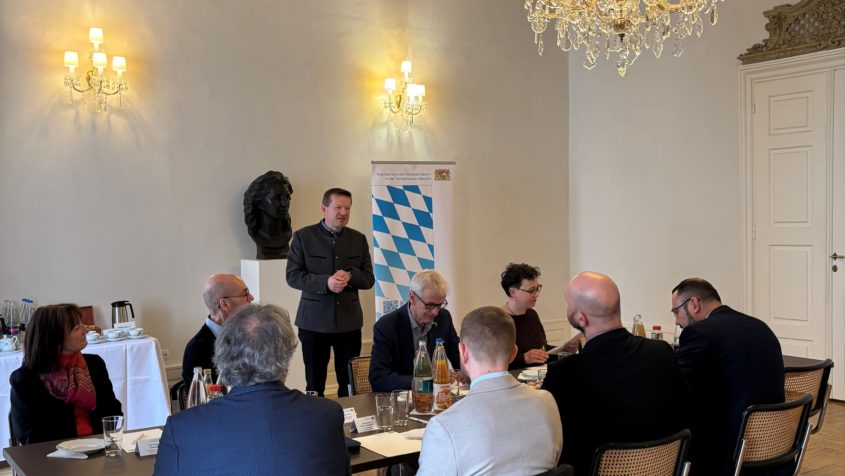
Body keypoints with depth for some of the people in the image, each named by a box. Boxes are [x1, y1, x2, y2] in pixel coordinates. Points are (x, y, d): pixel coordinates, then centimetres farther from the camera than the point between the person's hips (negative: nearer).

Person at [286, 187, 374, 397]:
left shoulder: (358, 239, 8)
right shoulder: (303, 236, 0)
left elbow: (369, 279, 8)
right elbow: (292, 276, -5)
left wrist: (350, 276, -14)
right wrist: (325, 282, -20)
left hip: (349, 322, 2)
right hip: (314, 321, -2)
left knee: (350, 384, 7)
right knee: (314, 384, 7)